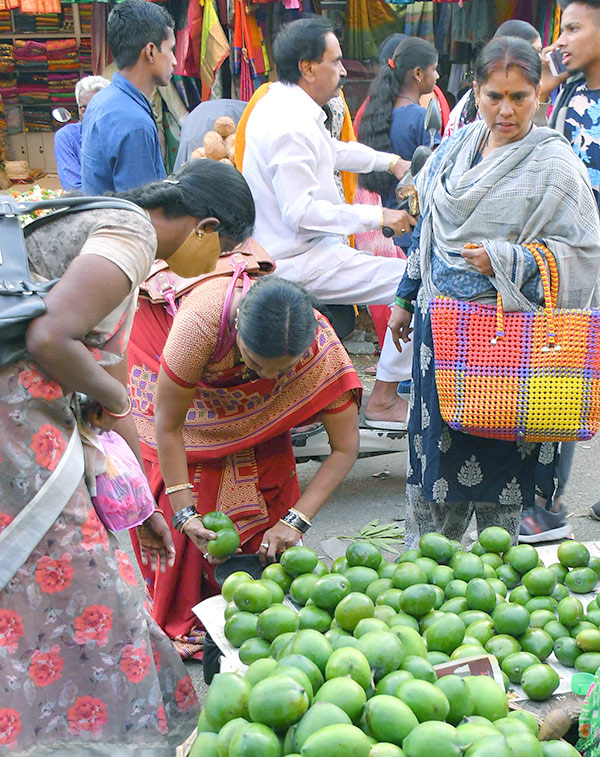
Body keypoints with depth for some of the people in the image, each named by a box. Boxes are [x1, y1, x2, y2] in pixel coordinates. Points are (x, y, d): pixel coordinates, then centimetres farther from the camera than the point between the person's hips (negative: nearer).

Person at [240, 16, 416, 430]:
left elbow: (332, 149, 24)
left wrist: (390, 162, 22)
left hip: (277, 248, 11)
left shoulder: (276, 99, 8)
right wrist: (378, 216, -23)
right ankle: (384, 399, -5)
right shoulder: (292, 127, -25)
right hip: (297, 263, -11)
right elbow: (301, 211, -28)